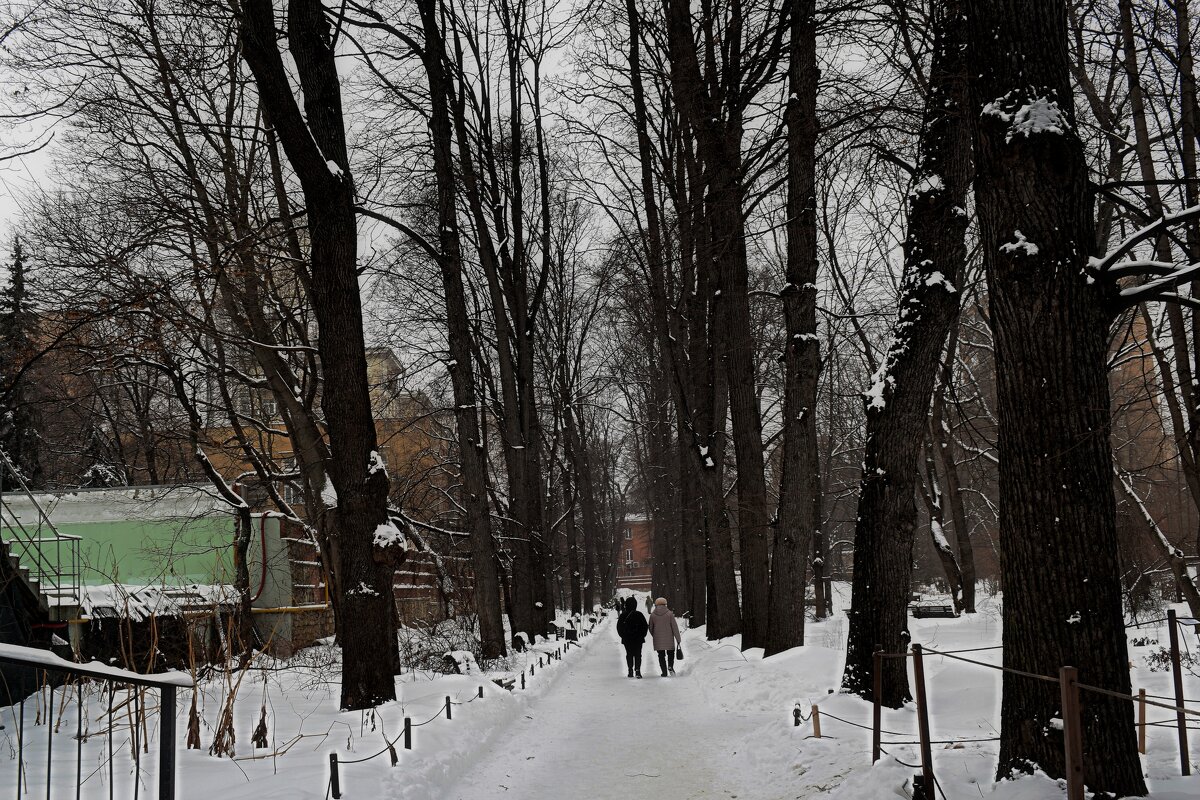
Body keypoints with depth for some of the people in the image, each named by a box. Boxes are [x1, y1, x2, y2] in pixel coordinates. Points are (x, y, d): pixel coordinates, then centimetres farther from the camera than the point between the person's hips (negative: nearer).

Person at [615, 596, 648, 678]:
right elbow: (645, 626, -2)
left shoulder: (623, 615, -5)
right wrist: (642, 635, 9)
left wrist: (623, 636, 13)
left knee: (629, 654, 10)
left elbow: (619, 627, 2)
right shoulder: (639, 614, -8)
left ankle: (630, 671, 7)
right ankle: (637, 670, -11)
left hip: (627, 640, 1)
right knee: (638, 654, 3)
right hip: (638, 639, -1)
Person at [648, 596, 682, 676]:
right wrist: (678, 639, -2)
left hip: (658, 640, 1)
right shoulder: (669, 613, -6)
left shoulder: (652, 615, 0)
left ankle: (664, 672, 4)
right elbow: (675, 627, -6)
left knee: (661, 655, 8)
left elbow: (651, 628, 8)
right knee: (670, 653, 16)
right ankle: (670, 666, -6)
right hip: (669, 639, -1)